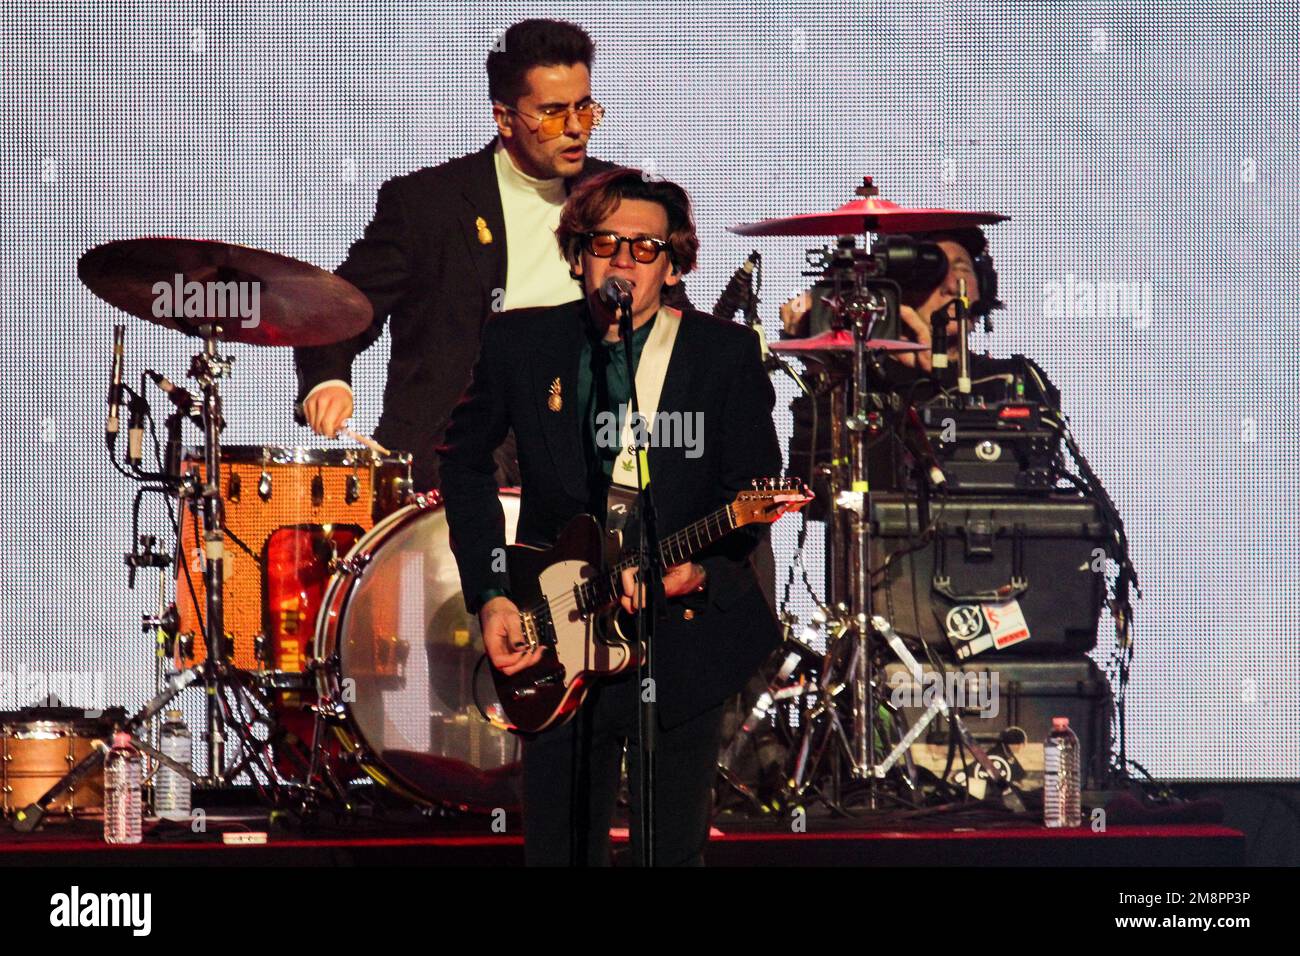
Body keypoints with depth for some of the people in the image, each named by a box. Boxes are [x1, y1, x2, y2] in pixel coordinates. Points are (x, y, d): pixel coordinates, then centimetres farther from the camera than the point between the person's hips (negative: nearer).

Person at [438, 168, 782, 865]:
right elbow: (465, 460, 13)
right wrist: (489, 594, 4)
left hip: (685, 641, -1)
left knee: (673, 850, 6)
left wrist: (699, 567, -21)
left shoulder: (725, 353, -3)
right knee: (560, 850, 5)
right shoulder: (520, 343, 1)